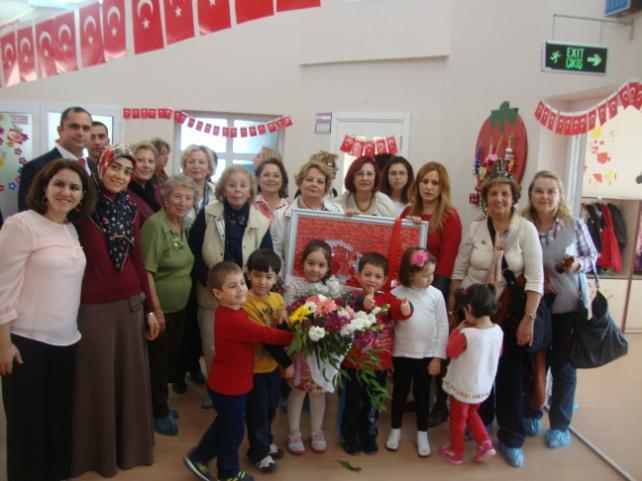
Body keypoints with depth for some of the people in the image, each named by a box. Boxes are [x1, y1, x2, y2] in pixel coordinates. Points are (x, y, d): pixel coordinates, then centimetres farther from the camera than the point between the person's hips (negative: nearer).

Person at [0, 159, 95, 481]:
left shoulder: (72, 230, 9)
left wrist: (71, 330, 12)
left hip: (66, 340, 6)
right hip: (27, 341, -6)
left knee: (60, 416, 17)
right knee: (27, 421, 7)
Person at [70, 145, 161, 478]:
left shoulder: (130, 210, 7)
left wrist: (150, 308, 11)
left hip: (131, 303, 5)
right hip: (93, 306, -4)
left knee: (131, 376, 14)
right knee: (97, 379, 9)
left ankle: (129, 445, 34)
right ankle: (96, 452, 30)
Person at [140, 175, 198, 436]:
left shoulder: (182, 226, 6)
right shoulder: (155, 225, -18)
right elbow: (147, 271, -22)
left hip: (179, 307, 8)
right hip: (161, 308, -8)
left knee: (172, 358, 20)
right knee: (158, 362, 7)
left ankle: (161, 405, 38)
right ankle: (158, 413, 26)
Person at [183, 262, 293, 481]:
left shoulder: (230, 312, 1)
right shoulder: (232, 320, -32)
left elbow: (253, 333, 2)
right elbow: (266, 334, -27)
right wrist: (295, 335, -16)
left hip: (224, 382, 9)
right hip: (230, 386, -9)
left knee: (223, 424, 28)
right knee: (233, 430, 13)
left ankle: (198, 457, 42)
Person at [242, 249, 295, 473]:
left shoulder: (278, 298, -1)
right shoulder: (246, 303, -23)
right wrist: (286, 362, -19)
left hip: (273, 364, 7)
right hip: (254, 366, -6)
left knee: (271, 407, 22)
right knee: (257, 410, 9)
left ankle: (266, 441, 44)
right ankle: (259, 452, 29)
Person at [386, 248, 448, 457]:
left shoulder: (436, 295, -7)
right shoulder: (396, 294, -10)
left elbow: (443, 327, -4)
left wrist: (438, 357, -4)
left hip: (427, 355, 1)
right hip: (402, 354, 0)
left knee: (422, 394, 14)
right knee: (400, 393, 14)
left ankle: (422, 434, 29)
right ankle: (395, 430, 33)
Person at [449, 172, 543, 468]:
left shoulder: (526, 229, -9)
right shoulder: (475, 228, -2)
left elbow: (535, 278, -11)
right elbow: (458, 271, 3)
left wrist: (529, 318, -16)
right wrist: (451, 310, 3)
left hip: (509, 313, -2)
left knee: (511, 374, 4)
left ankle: (511, 440, 19)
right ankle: (480, 422, 35)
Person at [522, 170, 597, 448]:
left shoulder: (576, 226, -9)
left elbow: (593, 257, 0)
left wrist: (578, 265, -17)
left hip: (569, 307, -1)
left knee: (563, 366, 10)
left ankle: (560, 426, 25)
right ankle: (531, 414, 35)